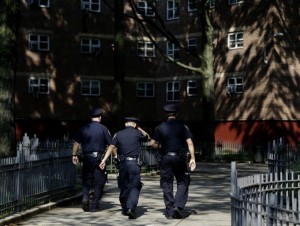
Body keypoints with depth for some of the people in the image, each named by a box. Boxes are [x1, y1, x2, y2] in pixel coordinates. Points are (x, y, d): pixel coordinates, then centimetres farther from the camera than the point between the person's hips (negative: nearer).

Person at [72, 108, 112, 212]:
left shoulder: (84, 128, 4)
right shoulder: (103, 128, -3)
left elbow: (76, 142, 6)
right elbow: (110, 144, -2)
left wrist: (74, 155, 16)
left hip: (87, 157, 3)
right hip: (99, 157, -2)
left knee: (86, 180, 14)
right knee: (99, 182, 6)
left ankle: (85, 198, -7)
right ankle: (94, 205, 5)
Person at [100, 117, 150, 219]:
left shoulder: (118, 134, 7)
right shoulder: (137, 133, 0)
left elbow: (112, 147, -3)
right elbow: (148, 138, 19)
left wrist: (104, 160, -6)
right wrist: (139, 129, 22)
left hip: (122, 163, 3)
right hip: (134, 163, -3)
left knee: (123, 186, 17)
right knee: (135, 186, -2)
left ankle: (124, 208, 25)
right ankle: (131, 208, -20)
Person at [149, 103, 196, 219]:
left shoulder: (160, 127, 2)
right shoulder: (182, 126, 0)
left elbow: (152, 143, -3)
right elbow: (190, 143, -6)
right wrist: (192, 158, -5)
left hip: (165, 159, 1)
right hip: (180, 158, -1)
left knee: (167, 185, 7)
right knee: (182, 183, 11)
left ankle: (170, 211, 8)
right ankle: (178, 206, -5)